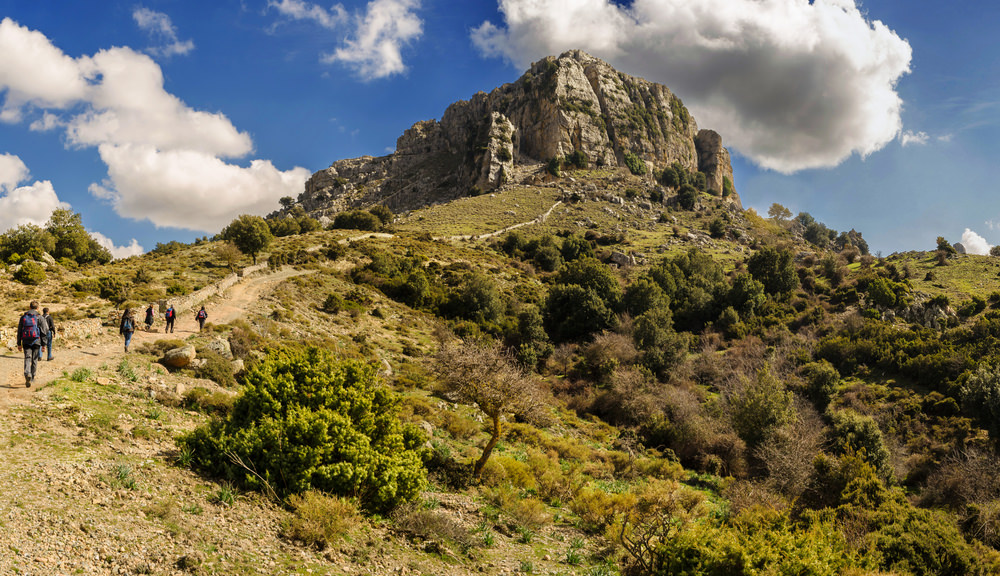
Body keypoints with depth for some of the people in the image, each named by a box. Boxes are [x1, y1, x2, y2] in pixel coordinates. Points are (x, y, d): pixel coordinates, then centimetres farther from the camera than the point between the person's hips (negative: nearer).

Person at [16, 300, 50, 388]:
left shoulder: (23, 317, 8)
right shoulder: (39, 318, -2)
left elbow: (19, 331, 11)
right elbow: (44, 331, -4)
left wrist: (19, 343, 17)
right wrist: (43, 344, 2)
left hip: (26, 341, 2)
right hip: (36, 341, -1)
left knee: (27, 358, -2)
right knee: (34, 360, 8)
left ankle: (27, 373, -29)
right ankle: (32, 378, 15)